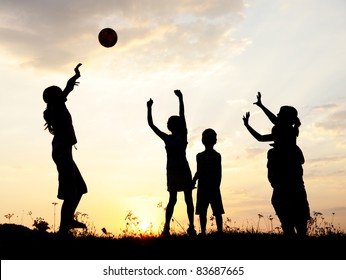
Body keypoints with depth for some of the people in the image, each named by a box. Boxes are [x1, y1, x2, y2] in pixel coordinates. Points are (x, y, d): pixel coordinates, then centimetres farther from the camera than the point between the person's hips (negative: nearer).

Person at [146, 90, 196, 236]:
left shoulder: (182, 136, 1)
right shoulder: (166, 138, 10)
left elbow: (182, 116, -9)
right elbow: (151, 124, 9)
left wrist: (180, 99, -16)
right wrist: (149, 108, 4)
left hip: (183, 169, -3)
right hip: (172, 170, 3)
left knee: (188, 199, 2)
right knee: (172, 199, 3)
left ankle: (191, 226, 3)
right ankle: (166, 227, -1)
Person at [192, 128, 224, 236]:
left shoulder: (216, 156, -1)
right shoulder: (199, 156, 12)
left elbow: (219, 173, -5)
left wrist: (216, 186, -12)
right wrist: (193, 182, 3)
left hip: (213, 187, -4)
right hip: (202, 187, 4)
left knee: (217, 211, -2)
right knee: (202, 212, 6)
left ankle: (220, 231, 2)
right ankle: (203, 232, 12)